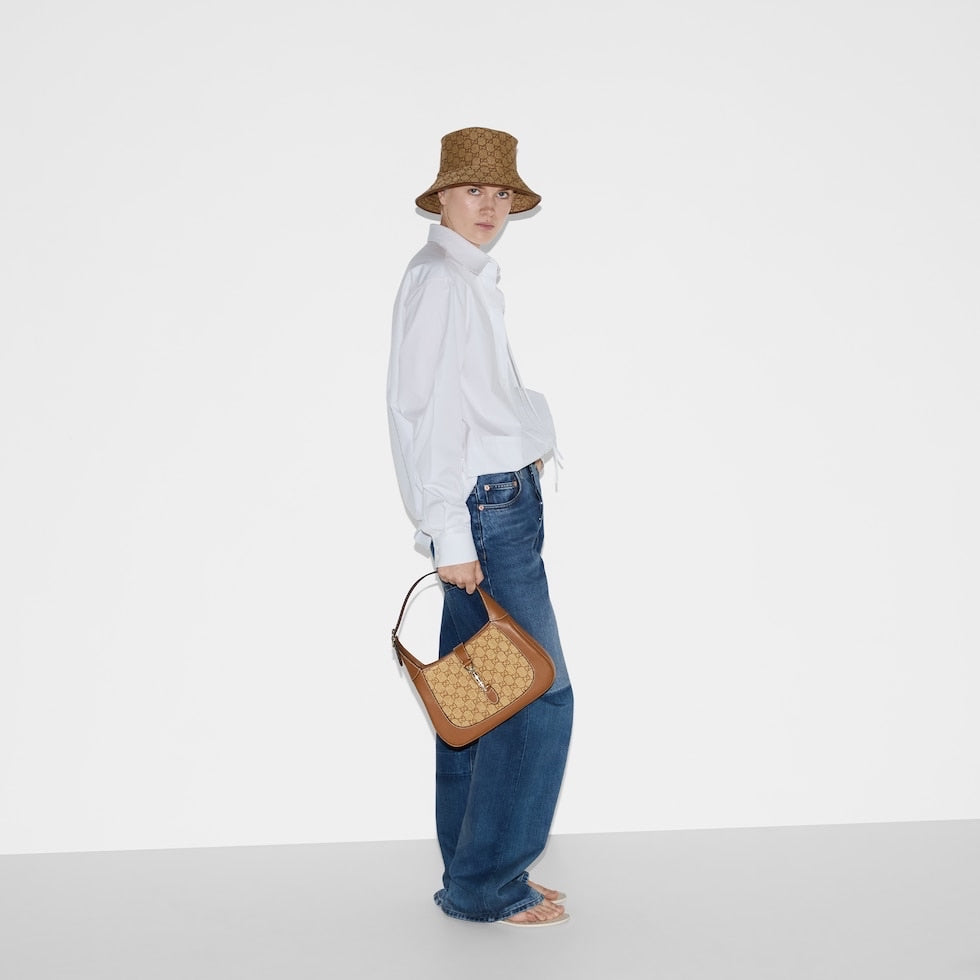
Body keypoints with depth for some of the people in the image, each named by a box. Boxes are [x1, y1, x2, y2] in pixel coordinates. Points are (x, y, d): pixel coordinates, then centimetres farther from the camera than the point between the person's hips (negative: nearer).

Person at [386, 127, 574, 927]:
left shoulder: (473, 279, 18)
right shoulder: (436, 279, -12)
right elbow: (421, 412, -18)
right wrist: (448, 533, -20)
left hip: (503, 502, 10)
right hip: (484, 509, -10)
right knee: (540, 694, -7)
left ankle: (474, 874, 22)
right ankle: (488, 883, 3)